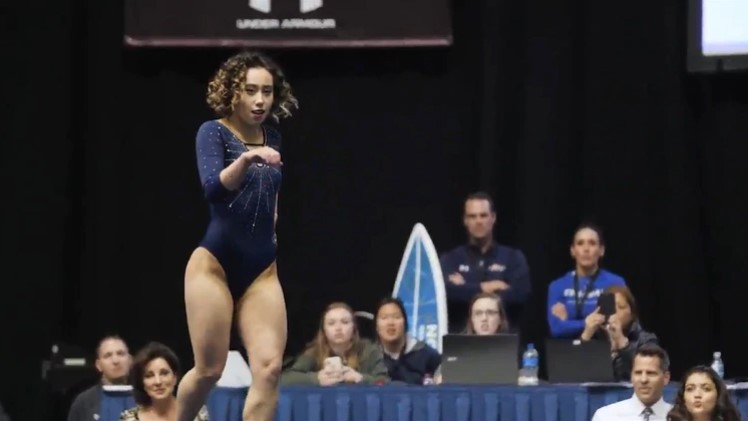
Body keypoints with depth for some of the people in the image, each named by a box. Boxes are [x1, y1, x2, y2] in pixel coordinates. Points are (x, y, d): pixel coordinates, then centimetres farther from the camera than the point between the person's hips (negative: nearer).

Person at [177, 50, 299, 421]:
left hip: (261, 269, 5)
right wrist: (246, 159, -41)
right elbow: (213, 187, -26)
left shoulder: (272, 138, 10)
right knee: (209, 370, -2)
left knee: (269, 367, -11)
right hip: (215, 263, -5)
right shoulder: (214, 132, -7)